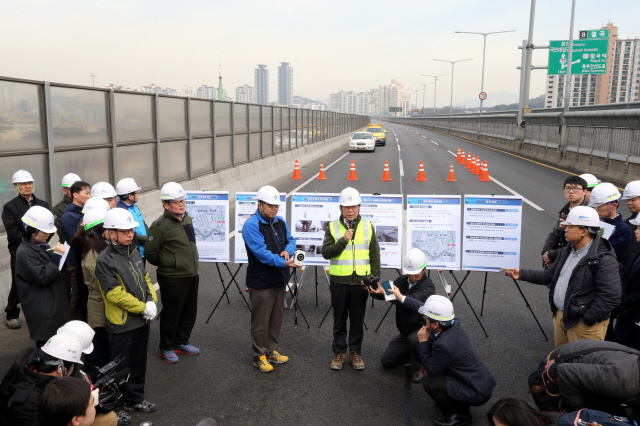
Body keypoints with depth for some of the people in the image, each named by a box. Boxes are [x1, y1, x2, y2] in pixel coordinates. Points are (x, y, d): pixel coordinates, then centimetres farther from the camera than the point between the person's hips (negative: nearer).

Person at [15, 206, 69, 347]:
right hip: (43, 311, -9)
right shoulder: (24, 252, -16)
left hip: (55, 305, 9)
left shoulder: (40, 246, 11)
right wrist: (56, 256, -19)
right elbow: (42, 277, -21)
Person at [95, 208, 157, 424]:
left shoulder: (133, 251, 4)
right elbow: (116, 294, -22)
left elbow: (145, 278, 9)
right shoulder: (105, 261, -19)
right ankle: (115, 406, 26)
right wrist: (143, 308, -17)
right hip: (121, 323, -7)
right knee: (120, 367, 8)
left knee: (139, 363, 20)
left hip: (142, 319, 7)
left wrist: (152, 302, -6)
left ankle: (135, 398, 38)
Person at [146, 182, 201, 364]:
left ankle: (181, 342, 35)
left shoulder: (187, 218, 7)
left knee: (189, 313, 17)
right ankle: (166, 348, 23)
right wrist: (167, 264, 1)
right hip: (172, 279, -7)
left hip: (192, 275, 7)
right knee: (171, 314, 5)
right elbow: (150, 253, -12)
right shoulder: (160, 225, -17)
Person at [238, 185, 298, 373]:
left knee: (276, 319, 18)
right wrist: (283, 263, -34)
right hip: (261, 282, -7)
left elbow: (291, 240, 12)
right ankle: (259, 356, 19)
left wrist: (288, 250, -12)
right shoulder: (251, 225, -16)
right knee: (261, 322, 3)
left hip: (279, 280, 8)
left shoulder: (280, 222, 9)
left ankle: (271, 351, 33)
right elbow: (261, 252, -25)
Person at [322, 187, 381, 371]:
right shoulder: (333, 227, 0)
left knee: (357, 320, 11)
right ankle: (339, 352, 24)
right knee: (339, 320, 10)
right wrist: (343, 240, -19)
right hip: (339, 281, -1)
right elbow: (326, 252, -7)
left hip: (361, 281, 1)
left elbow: (375, 255, 7)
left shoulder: (368, 226, 4)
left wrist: (376, 278, 3)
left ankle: (355, 352, 25)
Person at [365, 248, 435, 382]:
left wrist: (385, 293, -44)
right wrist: (373, 291, -27)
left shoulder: (428, 287, -20)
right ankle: (417, 352, 24)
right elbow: (385, 294, -2)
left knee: (415, 339, -40)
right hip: (404, 333, 7)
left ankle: (420, 367, -10)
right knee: (386, 361, 5)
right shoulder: (402, 280, 1)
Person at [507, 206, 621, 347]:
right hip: (560, 316, 9)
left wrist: (587, 318, -20)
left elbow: (611, 297, -24)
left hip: (584, 324, -8)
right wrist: (522, 274, 8)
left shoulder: (604, 260, -21)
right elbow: (549, 276, 17)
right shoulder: (567, 251, 9)